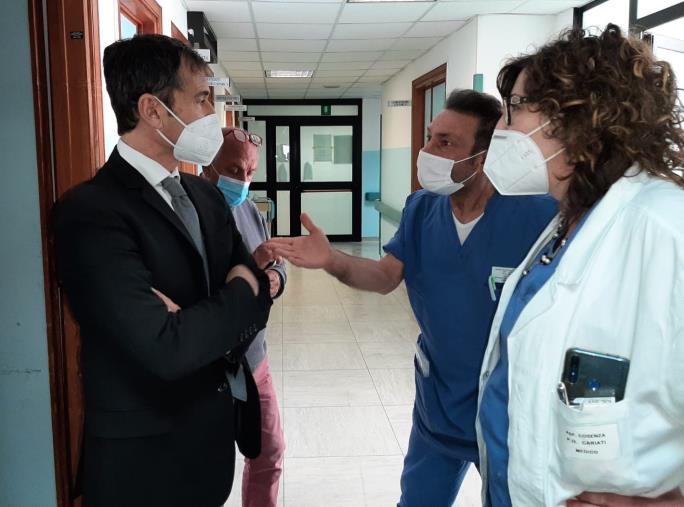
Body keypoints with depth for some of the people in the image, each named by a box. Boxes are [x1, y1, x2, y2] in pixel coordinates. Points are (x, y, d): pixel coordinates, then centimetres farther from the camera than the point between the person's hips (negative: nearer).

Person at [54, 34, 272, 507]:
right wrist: (240, 292, -13)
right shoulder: (91, 210, -21)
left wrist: (204, 321, -17)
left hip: (214, 431, 7)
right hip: (146, 454, -7)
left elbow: (257, 281, 3)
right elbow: (165, 349, -29)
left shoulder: (206, 195, 5)